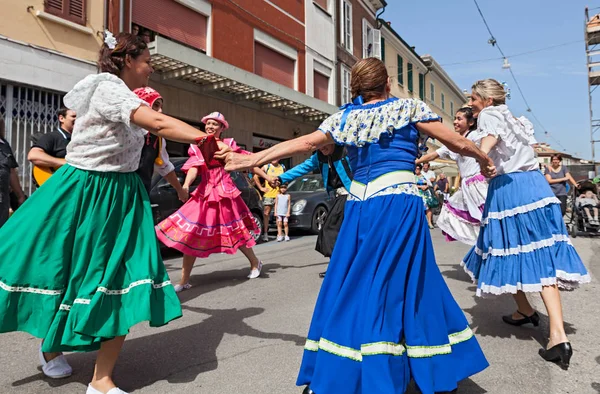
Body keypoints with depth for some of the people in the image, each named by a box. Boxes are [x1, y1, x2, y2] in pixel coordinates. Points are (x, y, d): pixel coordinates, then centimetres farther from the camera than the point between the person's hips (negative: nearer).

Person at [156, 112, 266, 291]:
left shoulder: (228, 144, 2)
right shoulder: (197, 147, 6)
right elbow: (194, 168, -9)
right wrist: (186, 185, -29)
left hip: (225, 193, -2)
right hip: (204, 194, 2)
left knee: (235, 231, 7)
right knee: (191, 235, -3)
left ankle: (255, 263, 32)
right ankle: (184, 281, 6)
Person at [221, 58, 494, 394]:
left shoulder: (345, 117, 13)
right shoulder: (409, 107, 6)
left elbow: (303, 144, 13)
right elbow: (459, 144, 9)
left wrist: (250, 160, 22)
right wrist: (485, 161, 29)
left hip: (360, 208, 3)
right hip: (400, 205, -3)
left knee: (351, 285, 8)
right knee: (402, 285, 3)